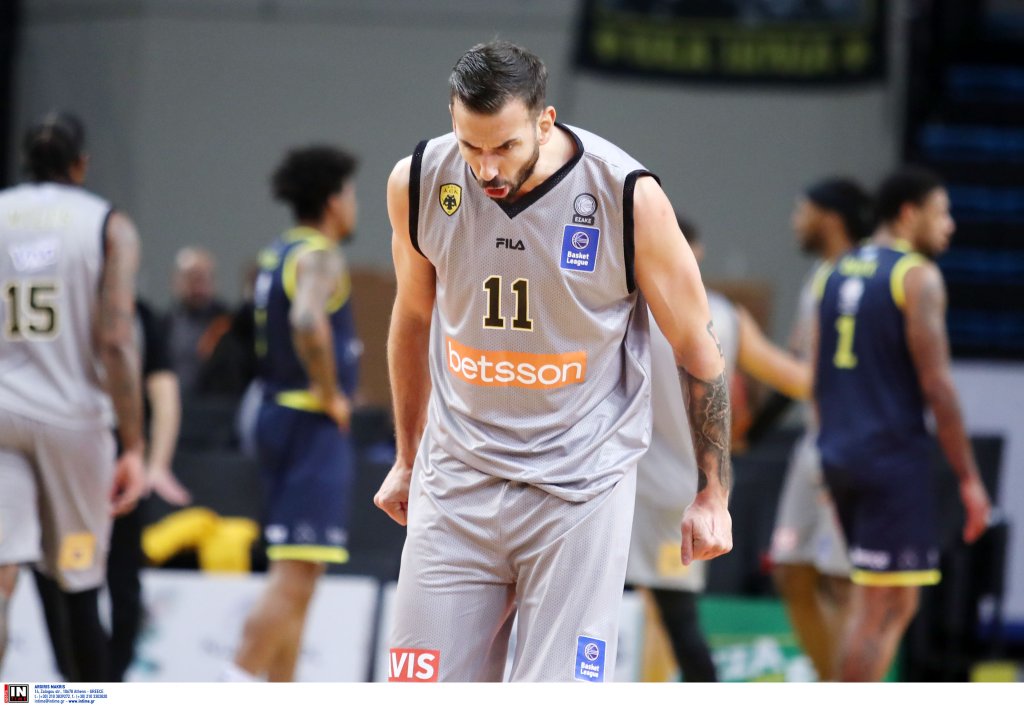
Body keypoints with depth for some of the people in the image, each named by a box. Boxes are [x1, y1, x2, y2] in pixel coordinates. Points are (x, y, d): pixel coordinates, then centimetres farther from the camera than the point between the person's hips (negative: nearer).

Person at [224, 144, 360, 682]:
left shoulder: (276, 255, 16)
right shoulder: (319, 256, -12)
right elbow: (308, 322, -31)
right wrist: (330, 394, -20)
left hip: (280, 414, 10)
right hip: (314, 423, -10)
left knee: (292, 575, 13)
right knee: (296, 572, -13)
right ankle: (234, 690, -19)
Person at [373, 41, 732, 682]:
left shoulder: (629, 197, -15)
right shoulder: (418, 183, -5)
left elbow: (697, 347, -3)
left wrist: (714, 494, 0)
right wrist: (407, 459, 21)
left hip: (581, 484, -3)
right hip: (457, 481, 3)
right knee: (426, 684, 0)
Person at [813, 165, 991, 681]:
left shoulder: (834, 273, 15)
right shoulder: (918, 276, -8)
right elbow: (936, 385, -14)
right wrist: (968, 478, -10)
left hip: (841, 458, 8)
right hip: (895, 457, -8)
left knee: (882, 605, 17)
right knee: (883, 608, -5)